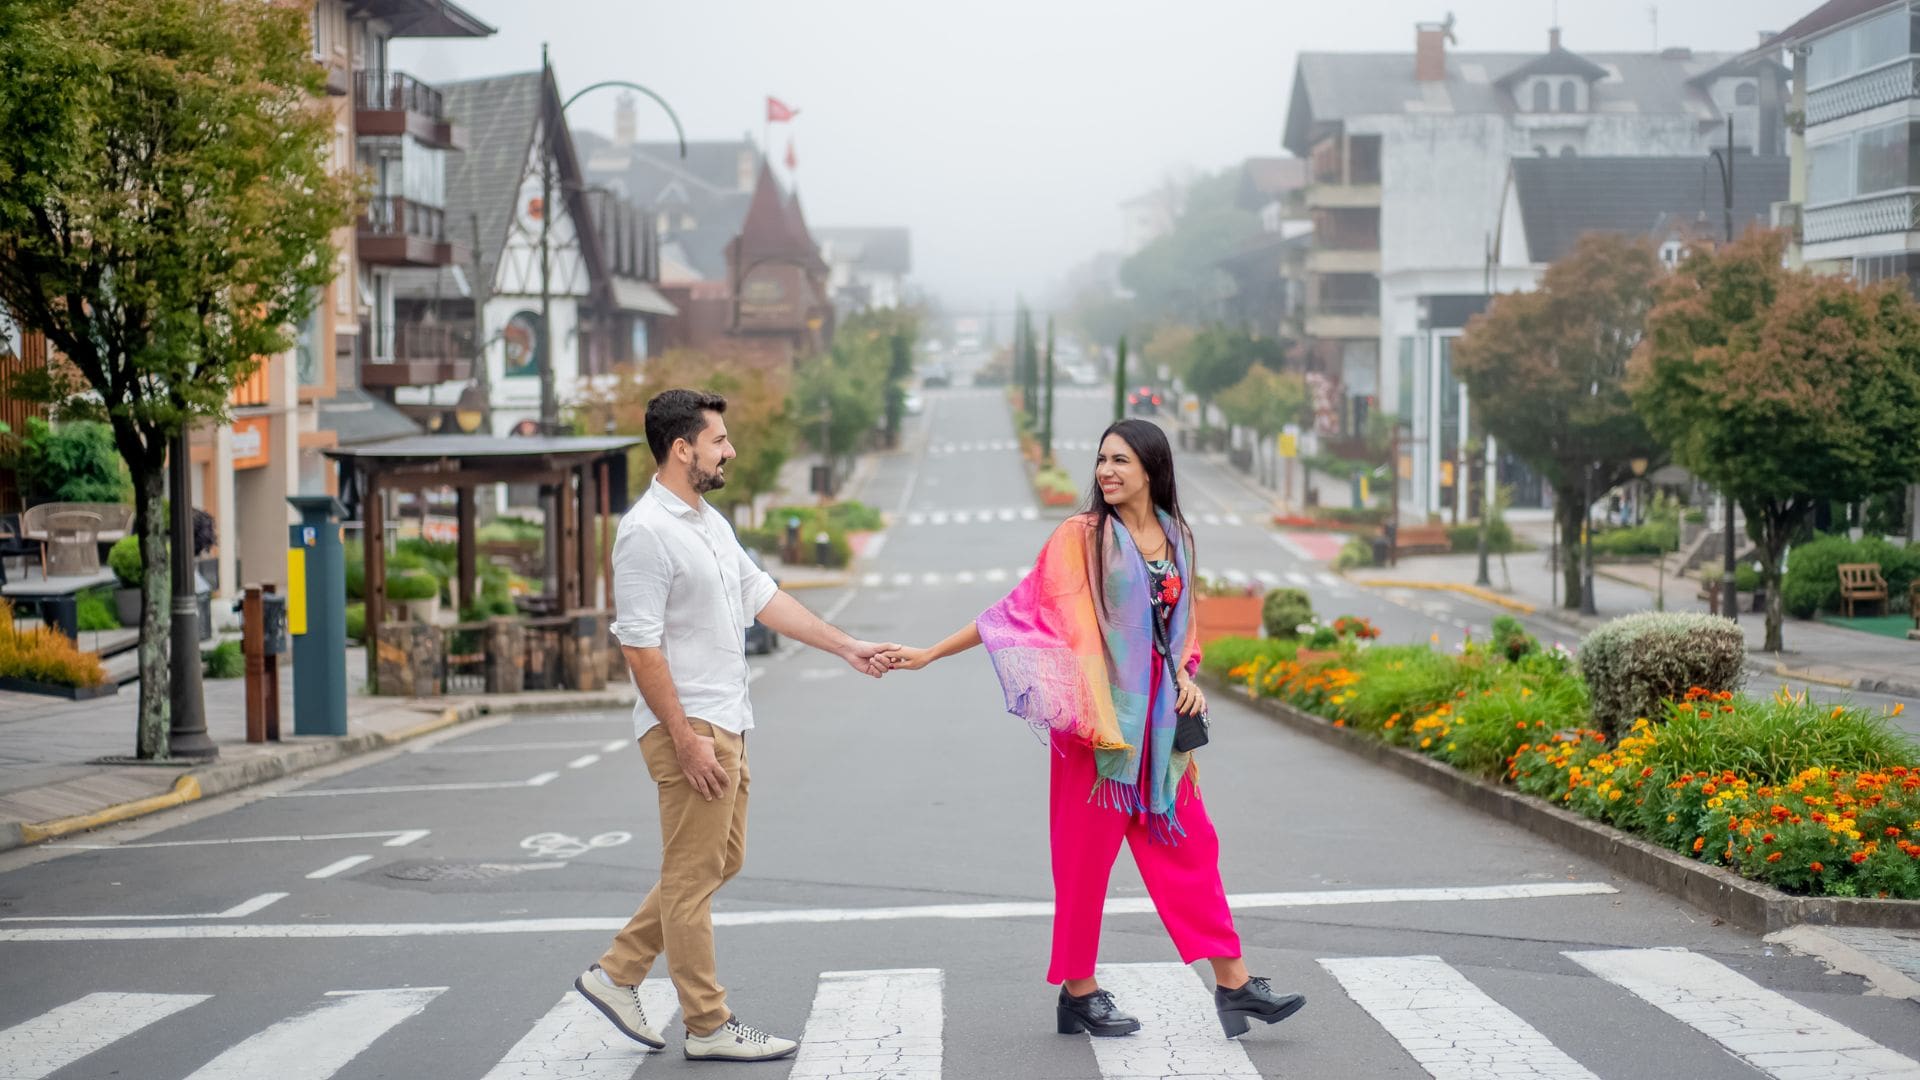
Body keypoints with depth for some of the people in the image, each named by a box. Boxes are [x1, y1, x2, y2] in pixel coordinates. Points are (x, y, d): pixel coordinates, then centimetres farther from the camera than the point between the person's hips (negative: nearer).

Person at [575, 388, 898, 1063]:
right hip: (690, 728, -10)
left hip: (727, 725, 10)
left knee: (720, 862, 16)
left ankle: (617, 974, 22)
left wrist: (847, 648, 15)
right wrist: (686, 740, -21)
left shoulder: (711, 523, 14)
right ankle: (708, 1027, 5)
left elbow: (764, 598, 19)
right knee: (693, 876, -2)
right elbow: (640, 646, -20)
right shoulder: (647, 533, -17)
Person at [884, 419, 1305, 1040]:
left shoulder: (1176, 538, 11)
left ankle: (1231, 983, 7)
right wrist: (931, 654, -6)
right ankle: (1078, 992, 11)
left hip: (1158, 712, 5)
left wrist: (1185, 677, 1)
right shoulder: (1082, 536, -4)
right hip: (1097, 706, -5)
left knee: (1186, 842, 4)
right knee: (1087, 847, 1)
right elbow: (1023, 609, -3)